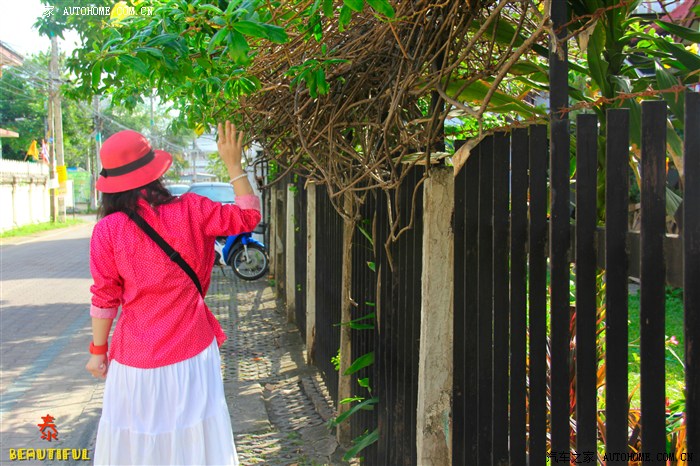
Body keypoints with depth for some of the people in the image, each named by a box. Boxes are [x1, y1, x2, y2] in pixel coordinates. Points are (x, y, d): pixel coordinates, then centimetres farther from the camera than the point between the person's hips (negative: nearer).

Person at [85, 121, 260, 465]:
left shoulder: (107, 230, -11)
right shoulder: (189, 211, -11)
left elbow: (105, 299, -6)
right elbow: (248, 215, 2)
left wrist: (98, 351, 6)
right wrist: (233, 164, 7)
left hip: (136, 356, 0)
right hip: (191, 348, 1)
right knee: (193, 437, 14)